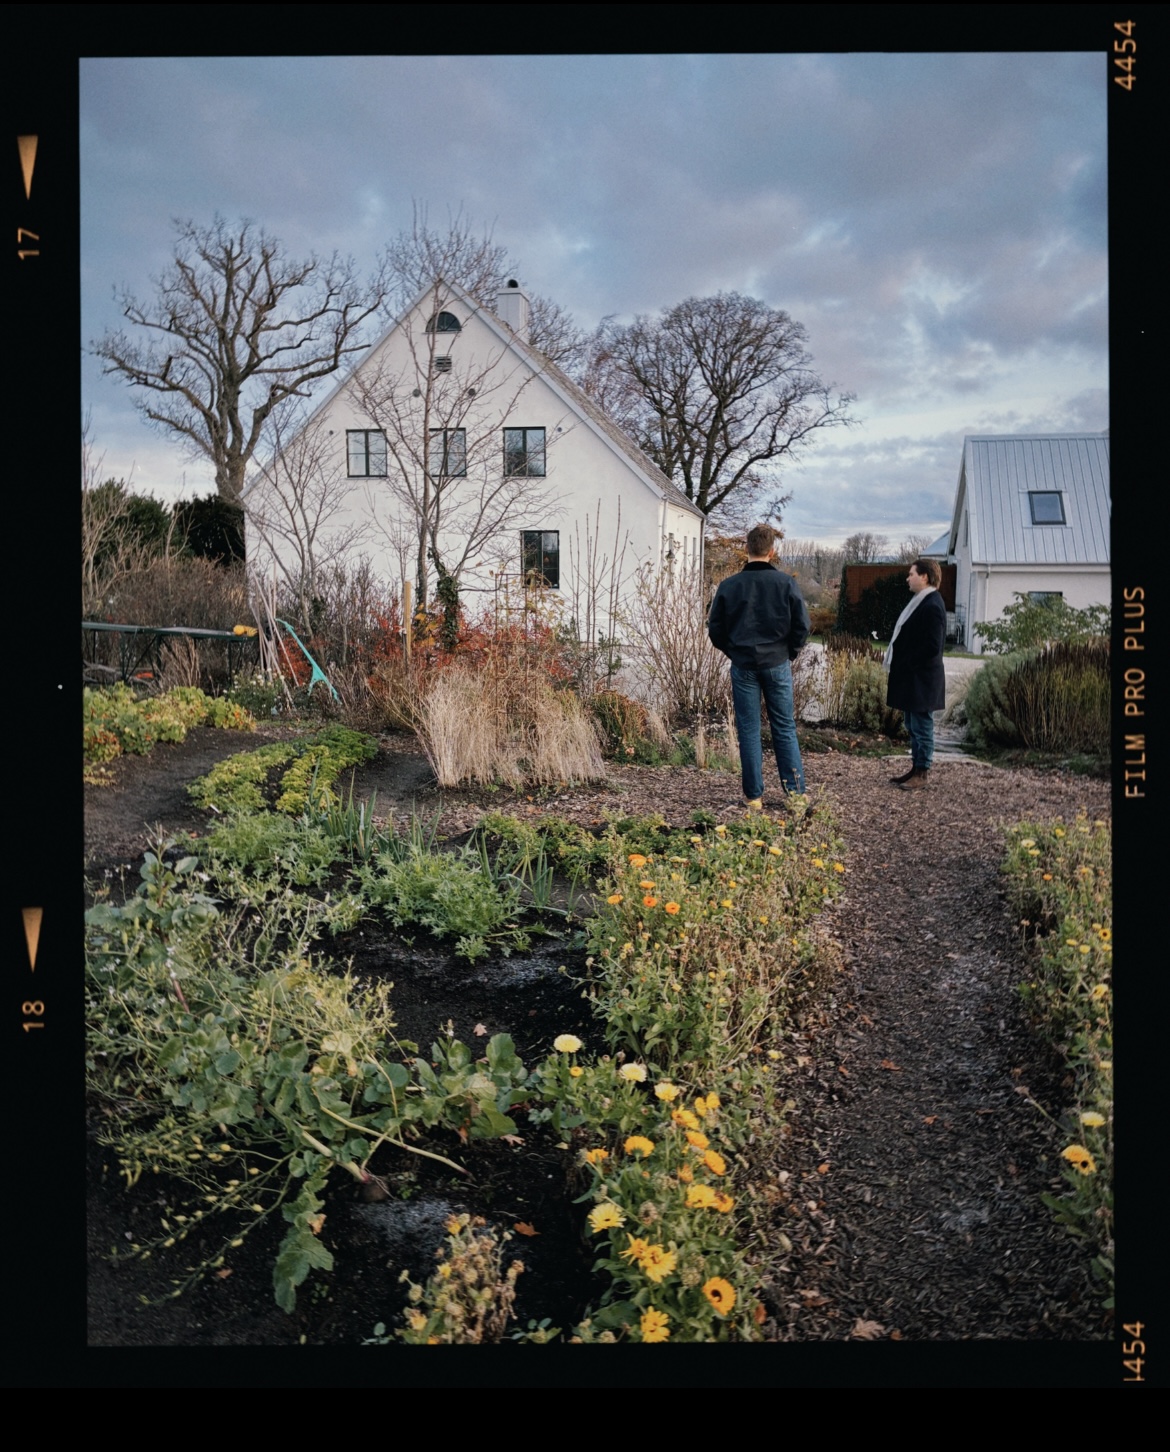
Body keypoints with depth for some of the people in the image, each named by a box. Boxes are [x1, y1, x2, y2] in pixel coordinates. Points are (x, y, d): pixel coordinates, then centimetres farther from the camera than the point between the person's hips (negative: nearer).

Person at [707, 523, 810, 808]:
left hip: (743, 667, 0)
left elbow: (715, 629, -1)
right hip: (777, 665, 0)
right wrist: (789, 653, 11)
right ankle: (797, 792, 10)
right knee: (785, 729, 9)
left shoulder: (729, 585, -5)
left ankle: (754, 796, 8)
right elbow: (802, 626, -4)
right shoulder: (786, 583, -6)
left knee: (749, 731, 6)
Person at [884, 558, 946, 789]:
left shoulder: (932, 606, -18)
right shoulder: (920, 601, 12)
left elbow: (932, 647, -23)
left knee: (921, 727, -1)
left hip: (920, 679, -10)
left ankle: (922, 773, 7)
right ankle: (916, 768, 24)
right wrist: (900, 665, 10)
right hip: (910, 677, 10)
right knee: (913, 727, 16)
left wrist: (906, 664, -16)